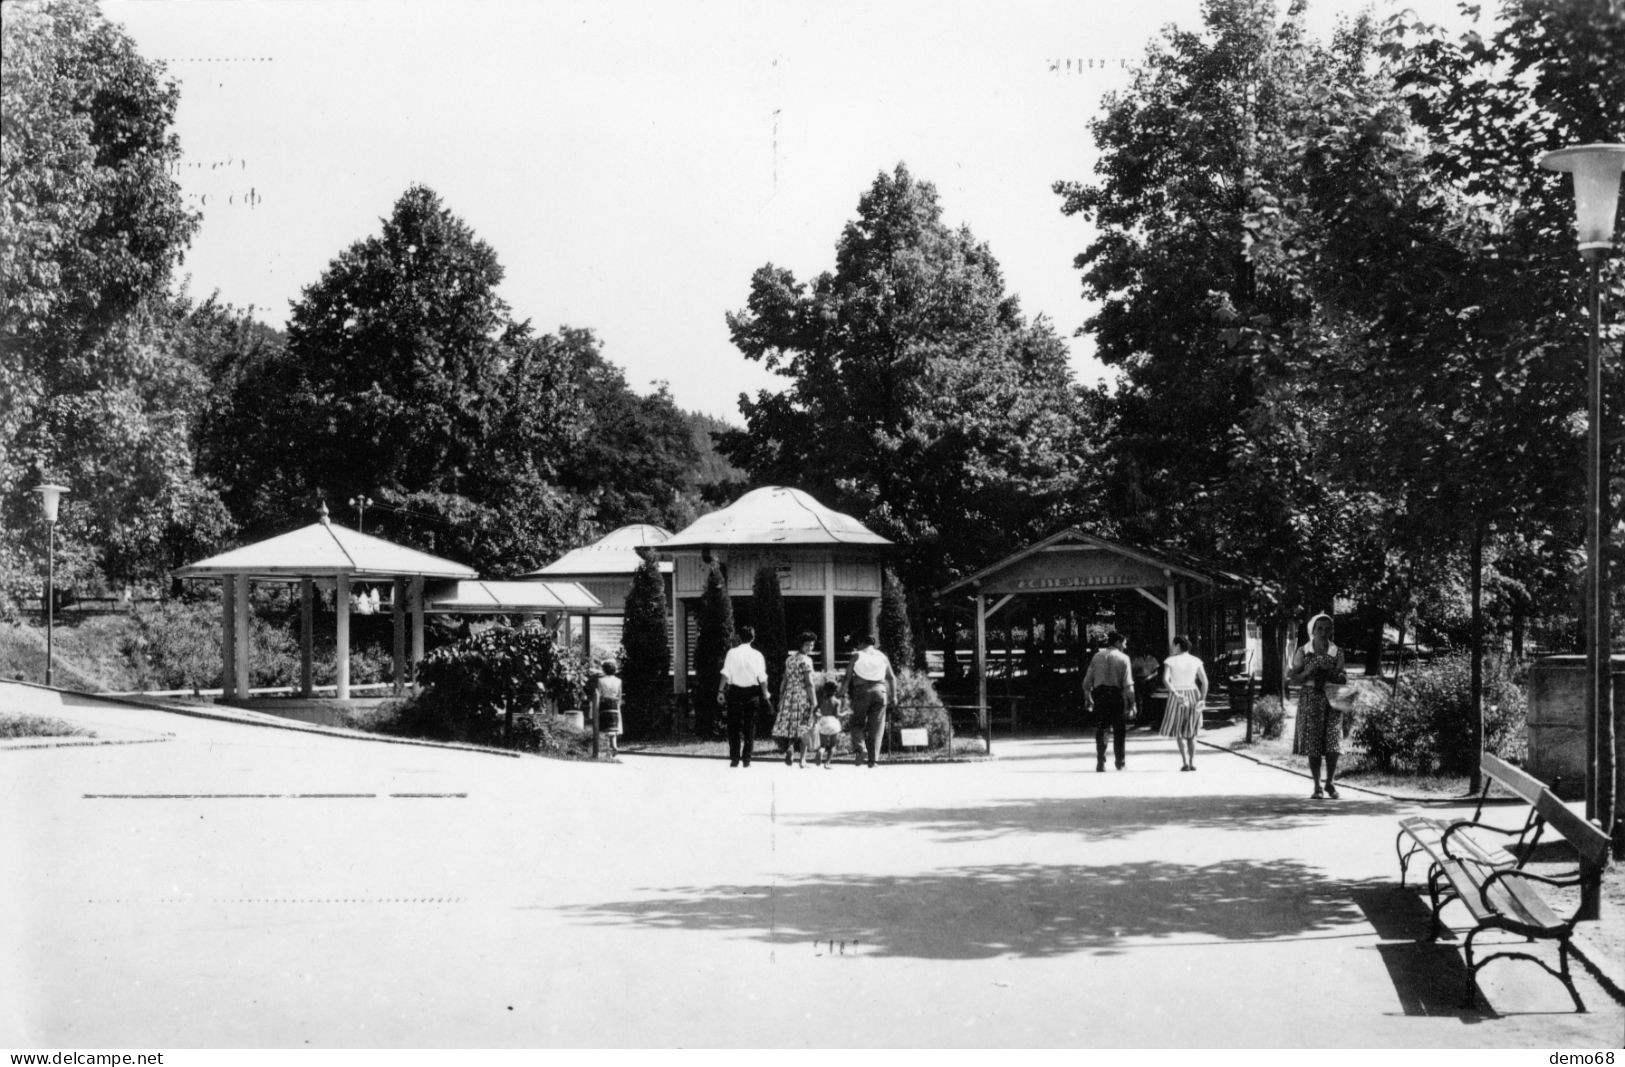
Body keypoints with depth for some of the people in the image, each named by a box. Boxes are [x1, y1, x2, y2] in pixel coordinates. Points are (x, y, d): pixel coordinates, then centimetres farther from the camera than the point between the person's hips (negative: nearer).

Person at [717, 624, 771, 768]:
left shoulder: (732, 653, -3)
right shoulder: (757, 655, -1)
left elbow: (726, 674, -8)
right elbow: (762, 677, -2)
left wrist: (721, 691, -4)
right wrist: (765, 693, 10)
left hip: (735, 691, -1)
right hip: (752, 692, 1)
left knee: (734, 726, 6)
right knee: (749, 726, 9)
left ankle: (734, 759, 1)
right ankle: (746, 759, 7)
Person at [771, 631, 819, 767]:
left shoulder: (789, 659, 11)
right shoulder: (806, 660, -9)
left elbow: (784, 681, 13)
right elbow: (809, 683, -13)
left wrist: (781, 699, 18)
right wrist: (814, 703, -12)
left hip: (789, 695, 5)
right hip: (803, 695, -5)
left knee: (788, 724, 11)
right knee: (803, 728, 2)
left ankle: (789, 747, -16)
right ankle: (802, 759, 3)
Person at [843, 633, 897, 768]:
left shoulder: (857, 656, 4)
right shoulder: (882, 656, 13)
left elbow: (848, 676, -3)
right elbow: (892, 677, 12)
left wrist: (844, 693, -3)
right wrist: (893, 695, 16)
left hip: (861, 691, -2)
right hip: (880, 691, 2)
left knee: (858, 723, 9)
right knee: (876, 727, 5)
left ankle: (860, 748, -16)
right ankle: (872, 759, 0)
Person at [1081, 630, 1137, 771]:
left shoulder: (1097, 656, 6)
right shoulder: (1123, 658, -3)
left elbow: (1087, 681, 5)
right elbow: (1128, 684, -9)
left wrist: (1087, 698, 14)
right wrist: (1132, 702, -5)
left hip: (1099, 694, 2)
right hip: (1117, 695, -2)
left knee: (1100, 729, 6)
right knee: (1119, 729, 12)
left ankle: (1100, 761, -3)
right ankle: (1120, 761, 20)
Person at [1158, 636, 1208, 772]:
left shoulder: (1170, 661, -5)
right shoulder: (1196, 661, 3)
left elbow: (1165, 680, -19)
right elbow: (1205, 681, -4)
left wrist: (1176, 694, -23)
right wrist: (1203, 699, -4)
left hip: (1176, 696, -3)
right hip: (1193, 695, 3)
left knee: (1178, 731, 9)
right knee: (1191, 732, 16)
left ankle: (1185, 761, -6)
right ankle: (1192, 762, 9)